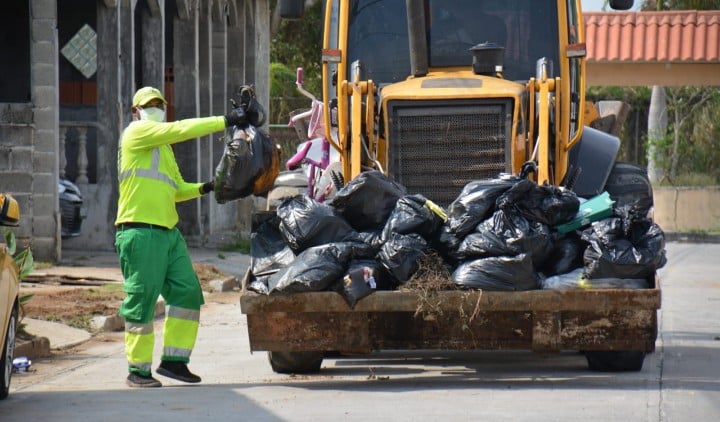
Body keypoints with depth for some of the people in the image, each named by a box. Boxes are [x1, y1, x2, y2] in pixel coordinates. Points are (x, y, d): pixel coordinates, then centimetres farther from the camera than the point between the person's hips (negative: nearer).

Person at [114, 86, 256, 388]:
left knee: (187, 293, 3)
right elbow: (181, 130, -13)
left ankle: (173, 360, 8)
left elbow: (176, 189, 30)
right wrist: (226, 121, -15)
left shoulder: (163, 147, 27)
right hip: (141, 230, -9)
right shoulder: (136, 133, -2)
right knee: (142, 301, -6)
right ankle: (138, 370, 0)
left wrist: (203, 188, 11)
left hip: (168, 232, 9)